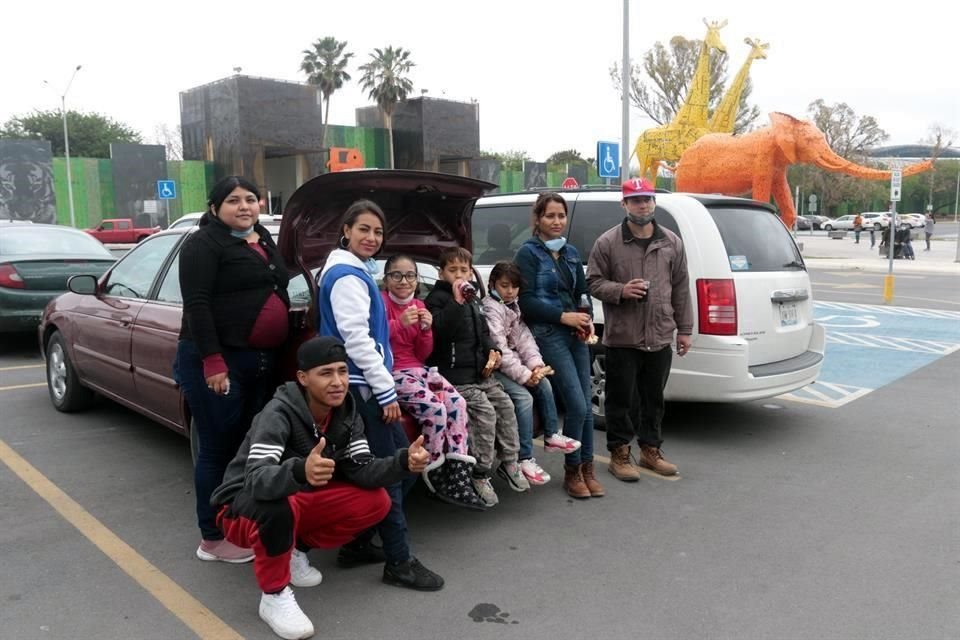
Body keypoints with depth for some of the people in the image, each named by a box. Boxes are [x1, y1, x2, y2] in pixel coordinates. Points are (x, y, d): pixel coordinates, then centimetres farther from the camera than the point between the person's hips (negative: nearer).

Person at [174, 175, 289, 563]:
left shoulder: (264, 240, 17)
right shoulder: (204, 243, -8)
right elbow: (197, 305, -16)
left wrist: (280, 354, 18)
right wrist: (213, 362, -23)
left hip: (261, 361, 8)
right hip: (217, 361, -8)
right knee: (219, 450, 1)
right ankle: (213, 539, 14)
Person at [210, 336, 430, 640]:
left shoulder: (346, 413, -9)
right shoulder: (279, 412, -28)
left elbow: (362, 470, -15)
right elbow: (255, 480, -40)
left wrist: (403, 462, -34)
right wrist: (300, 471, -61)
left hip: (298, 501, 6)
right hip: (244, 507, -6)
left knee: (376, 502, -12)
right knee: (274, 506, -40)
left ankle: (296, 549, 6)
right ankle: (274, 596, -15)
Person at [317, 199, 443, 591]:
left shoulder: (355, 272, 17)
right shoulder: (347, 275, -14)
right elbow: (355, 338, -21)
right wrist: (386, 390, -18)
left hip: (366, 385, 10)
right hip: (361, 386, -10)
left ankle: (358, 544, 22)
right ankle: (399, 562, 6)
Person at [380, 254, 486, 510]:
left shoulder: (419, 305, 13)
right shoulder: (381, 302, -3)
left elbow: (422, 355, 13)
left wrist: (426, 329, -6)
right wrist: (400, 324, -28)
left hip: (417, 370, 6)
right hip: (390, 373, -6)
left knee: (457, 403, -18)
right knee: (435, 409, -27)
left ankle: (458, 477, -15)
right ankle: (436, 477, -8)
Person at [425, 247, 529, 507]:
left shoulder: (473, 300, 20)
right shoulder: (438, 298, -5)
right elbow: (440, 329, -23)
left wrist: (493, 349, 7)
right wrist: (457, 301, -27)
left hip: (480, 372, 8)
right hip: (455, 375, -8)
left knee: (505, 404, 0)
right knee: (485, 412, -19)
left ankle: (509, 461, 13)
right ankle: (481, 475, -8)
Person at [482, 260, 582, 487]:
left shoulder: (513, 307, 13)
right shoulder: (491, 309, -15)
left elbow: (524, 338, 5)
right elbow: (499, 348, -22)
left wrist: (536, 364, -12)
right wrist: (524, 374, -23)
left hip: (512, 363, 9)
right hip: (495, 367, -9)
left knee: (544, 384, -1)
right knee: (524, 396, -23)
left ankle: (551, 436, 13)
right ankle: (525, 459, -19)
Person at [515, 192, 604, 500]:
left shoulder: (571, 252, 14)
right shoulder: (528, 253, -5)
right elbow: (526, 301, -11)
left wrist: (588, 320, 0)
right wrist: (564, 316, -16)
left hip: (576, 334, 6)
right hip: (548, 335, -6)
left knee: (586, 404, 6)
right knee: (577, 405, -9)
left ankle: (587, 468, 19)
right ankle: (572, 471, 9)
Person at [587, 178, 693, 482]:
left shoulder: (672, 243, 8)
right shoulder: (608, 242, -3)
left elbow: (681, 289, 10)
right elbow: (594, 282, 0)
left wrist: (684, 329, 8)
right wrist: (621, 290, -19)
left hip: (660, 337, 4)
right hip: (622, 337, -3)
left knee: (654, 398, 15)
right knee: (620, 398, 5)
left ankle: (650, 449, 31)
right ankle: (619, 454, 18)